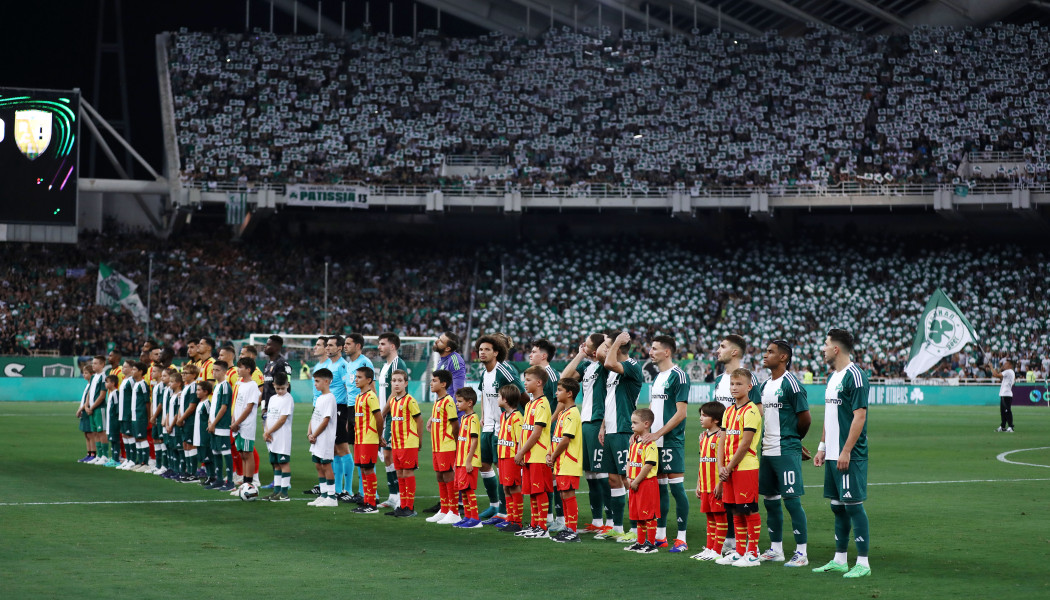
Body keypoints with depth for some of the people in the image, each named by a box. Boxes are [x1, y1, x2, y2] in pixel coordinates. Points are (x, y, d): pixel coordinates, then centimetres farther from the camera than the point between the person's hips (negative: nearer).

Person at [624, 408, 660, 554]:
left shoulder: (650, 444, -16)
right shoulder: (634, 442, 13)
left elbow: (648, 466, -20)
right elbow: (629, 460, 18)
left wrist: (636, 482, -17)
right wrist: (629, 478, 3)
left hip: (647, 483, -9)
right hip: (635, 484, 9)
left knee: (649, 515, -3)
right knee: (638, 515, 15)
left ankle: (651, 543, 3)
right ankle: (640, 542, 24)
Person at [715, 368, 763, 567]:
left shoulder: (751, 411, -11)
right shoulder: (729, 411, 14)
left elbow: (745, 444, -15)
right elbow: (724, 440, 13)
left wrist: (729, 467, -12)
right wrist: (721, 467, 0)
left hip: (746, 467, -8)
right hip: (729, 469, 8)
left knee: (749, 511, -4)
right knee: (736, 512, 12)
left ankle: (753, 554, 1)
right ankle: (739, 552, 19)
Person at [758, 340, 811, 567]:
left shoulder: (791, 384, -12)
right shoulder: (765, 385, 14)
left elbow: (805, 419, -11)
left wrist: (792, 438, 4)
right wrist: (767, 441, 13)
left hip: (786, 452, -9)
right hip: (767, 451, 9)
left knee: (791, 499, -8)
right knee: (770, 500, 13)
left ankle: (801, 553, -3)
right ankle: (776, 549, 23)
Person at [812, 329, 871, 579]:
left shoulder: (854, 376, -13)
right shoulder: (833, 377, 16)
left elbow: (859, 416, -18)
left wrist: (846, 451, -21)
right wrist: (822, 447, 19)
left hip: (850, 455, -9)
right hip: (832, 455, 9)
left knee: (853, 504, -8)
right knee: (838, 506, 12)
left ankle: (862, 563, -4)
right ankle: (839, 560, 18)